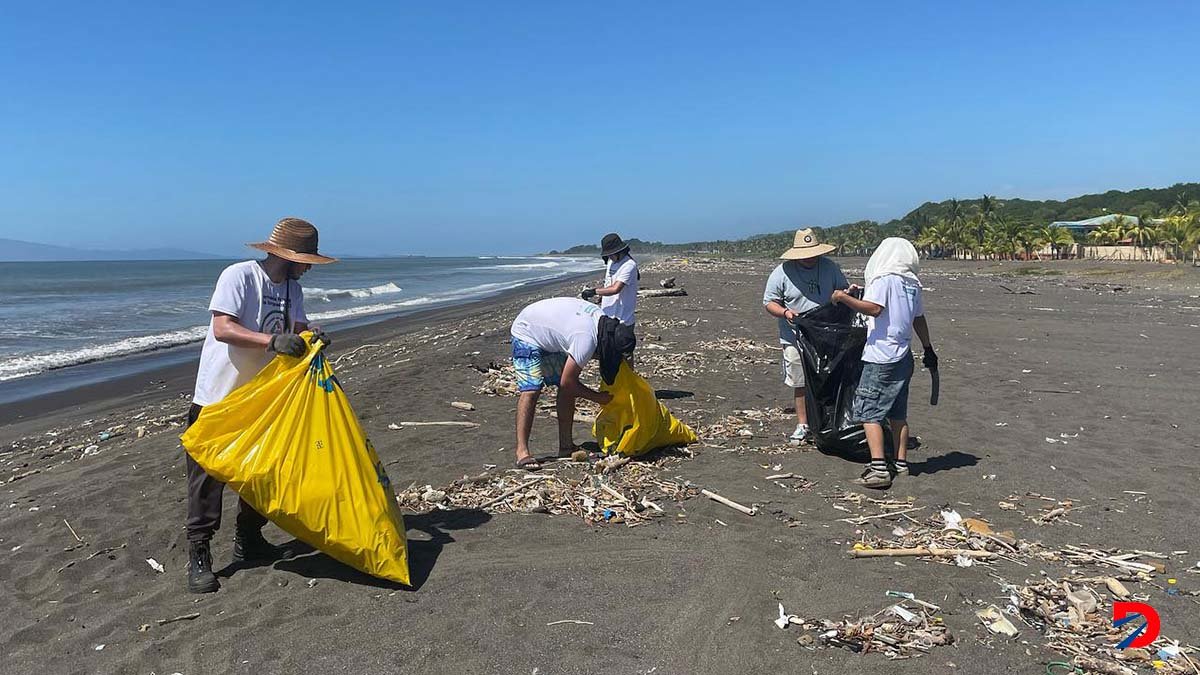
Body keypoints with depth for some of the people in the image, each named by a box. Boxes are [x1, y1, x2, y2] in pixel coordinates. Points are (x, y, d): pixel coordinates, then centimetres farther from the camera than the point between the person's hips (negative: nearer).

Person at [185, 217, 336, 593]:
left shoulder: (292, 288, 5)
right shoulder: (238, 276, -19)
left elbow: (297, 326, 2)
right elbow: (222, 329, -28)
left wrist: (310, 335, -21)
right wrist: (272, 340, -39)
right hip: (217, 398, -8)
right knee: (207, 479, -2)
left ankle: (248, 542, 32)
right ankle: (198, 558, 7)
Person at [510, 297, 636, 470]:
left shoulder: (602, 318, -10)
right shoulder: (587, 339, -35)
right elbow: (567, 382, -26)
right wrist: (597, 397, -14)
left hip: (549, 336, 9)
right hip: (527, 334, -9)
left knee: (569, 389, 3)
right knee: (531, 389, -22)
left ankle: (566, 445, 7)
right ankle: (522, 452, -23)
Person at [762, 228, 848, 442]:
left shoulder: (829, 267, 4)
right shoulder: (782, 272, -5)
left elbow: (843, 290, 17)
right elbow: (769, 302, -2)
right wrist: (785, 312, -21)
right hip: (796, 338, -2)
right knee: (800, 384, 6)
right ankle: (803, 425, 18)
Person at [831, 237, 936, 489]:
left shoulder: (884, 280, -11)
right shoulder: (913, 284, 11)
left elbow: (873, 308, -26)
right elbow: (919, 320, 19)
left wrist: (844, 298, -23)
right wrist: (929, 350, 28)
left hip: (880, 359, -8)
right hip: (903, 357, 8)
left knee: (868, 412, -7)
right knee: (898, 414, 17)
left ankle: (878, 468, -15)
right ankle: (901, 463, 24)